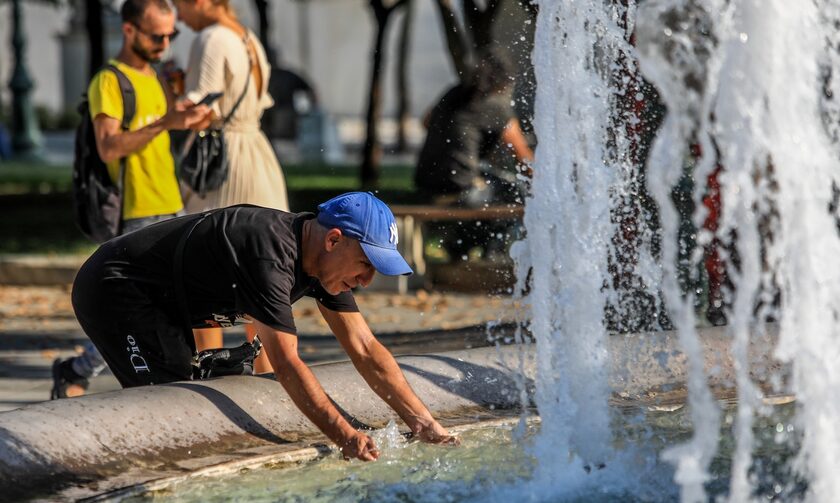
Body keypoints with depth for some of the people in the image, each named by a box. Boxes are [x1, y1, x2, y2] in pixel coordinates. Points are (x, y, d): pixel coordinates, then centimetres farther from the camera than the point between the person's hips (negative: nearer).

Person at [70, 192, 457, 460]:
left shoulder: (324, 257, -2)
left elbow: (366, 349, -1)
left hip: (161, 302, 10)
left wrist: (427, 427, -8)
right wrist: (346, 438, -36)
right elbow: (285, 364, -34)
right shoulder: (271, 254, -32)